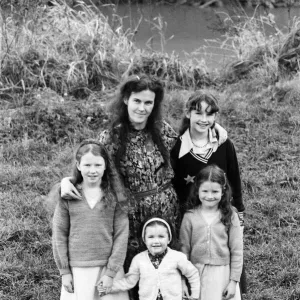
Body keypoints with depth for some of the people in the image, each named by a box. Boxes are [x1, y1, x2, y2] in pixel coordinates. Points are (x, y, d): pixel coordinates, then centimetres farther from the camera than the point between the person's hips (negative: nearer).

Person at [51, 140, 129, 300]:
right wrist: (64, 271, -1)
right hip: (77, 269, 0)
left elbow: (121, 234, -3)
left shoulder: (115, 195, -1)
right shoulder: (68, 195, 0)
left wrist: (111, 272, -8)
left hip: (108, 267, 0)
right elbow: (59, 234, 2)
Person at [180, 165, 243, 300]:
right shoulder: (190, 217, -2)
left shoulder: (230, 216, -4)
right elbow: (184, 249, 1)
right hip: (197, 274, 1)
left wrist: (234, 281, -5)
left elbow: (236, 251, -2)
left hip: (223, 274, 0)